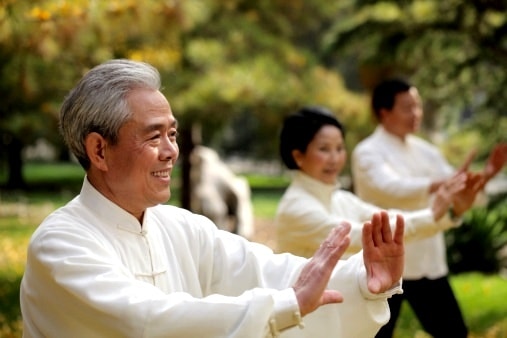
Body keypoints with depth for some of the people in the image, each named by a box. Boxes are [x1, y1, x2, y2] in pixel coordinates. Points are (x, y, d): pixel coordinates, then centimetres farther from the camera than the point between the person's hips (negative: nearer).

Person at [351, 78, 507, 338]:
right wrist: (445, 183, -38)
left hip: (428, 262, 6)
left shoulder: (425, 151, 11)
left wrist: (484, 176, -10)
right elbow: (394, 190, -27)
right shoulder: (368, 152, -10)